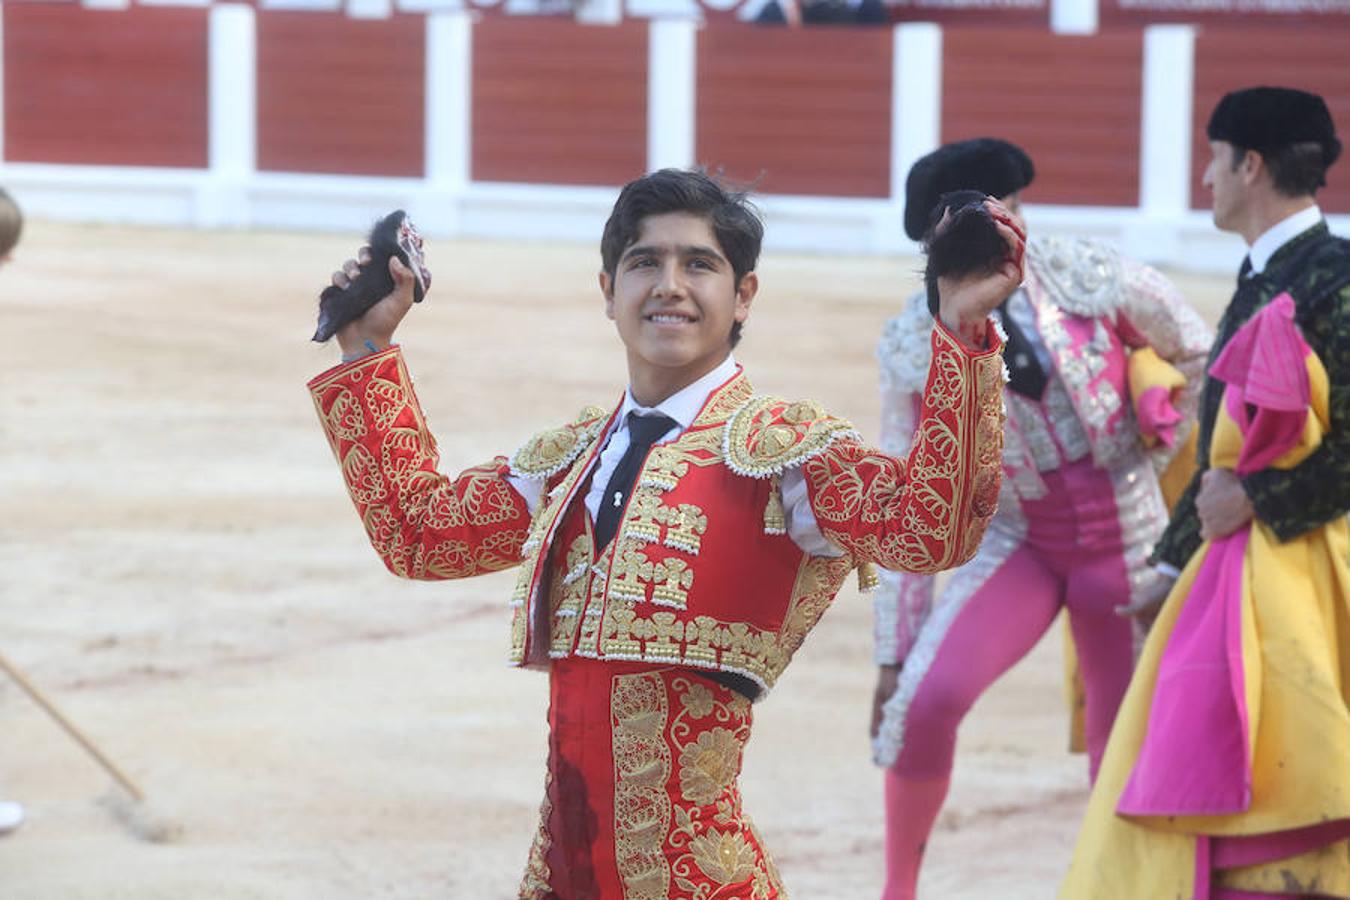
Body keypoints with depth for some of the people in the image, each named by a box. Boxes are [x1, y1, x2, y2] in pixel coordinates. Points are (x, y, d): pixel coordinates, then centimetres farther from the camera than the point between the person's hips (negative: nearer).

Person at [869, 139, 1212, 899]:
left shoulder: (1090, 278, -13)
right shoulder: (915, 343, -9)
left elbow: (1194, 352, 7)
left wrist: (1149, 459, 11)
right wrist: (894, 651, -3)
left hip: (1124, 537, 0)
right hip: (1017, 543, 0)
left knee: (1126, 736, 8)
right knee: (927, 695, -21)